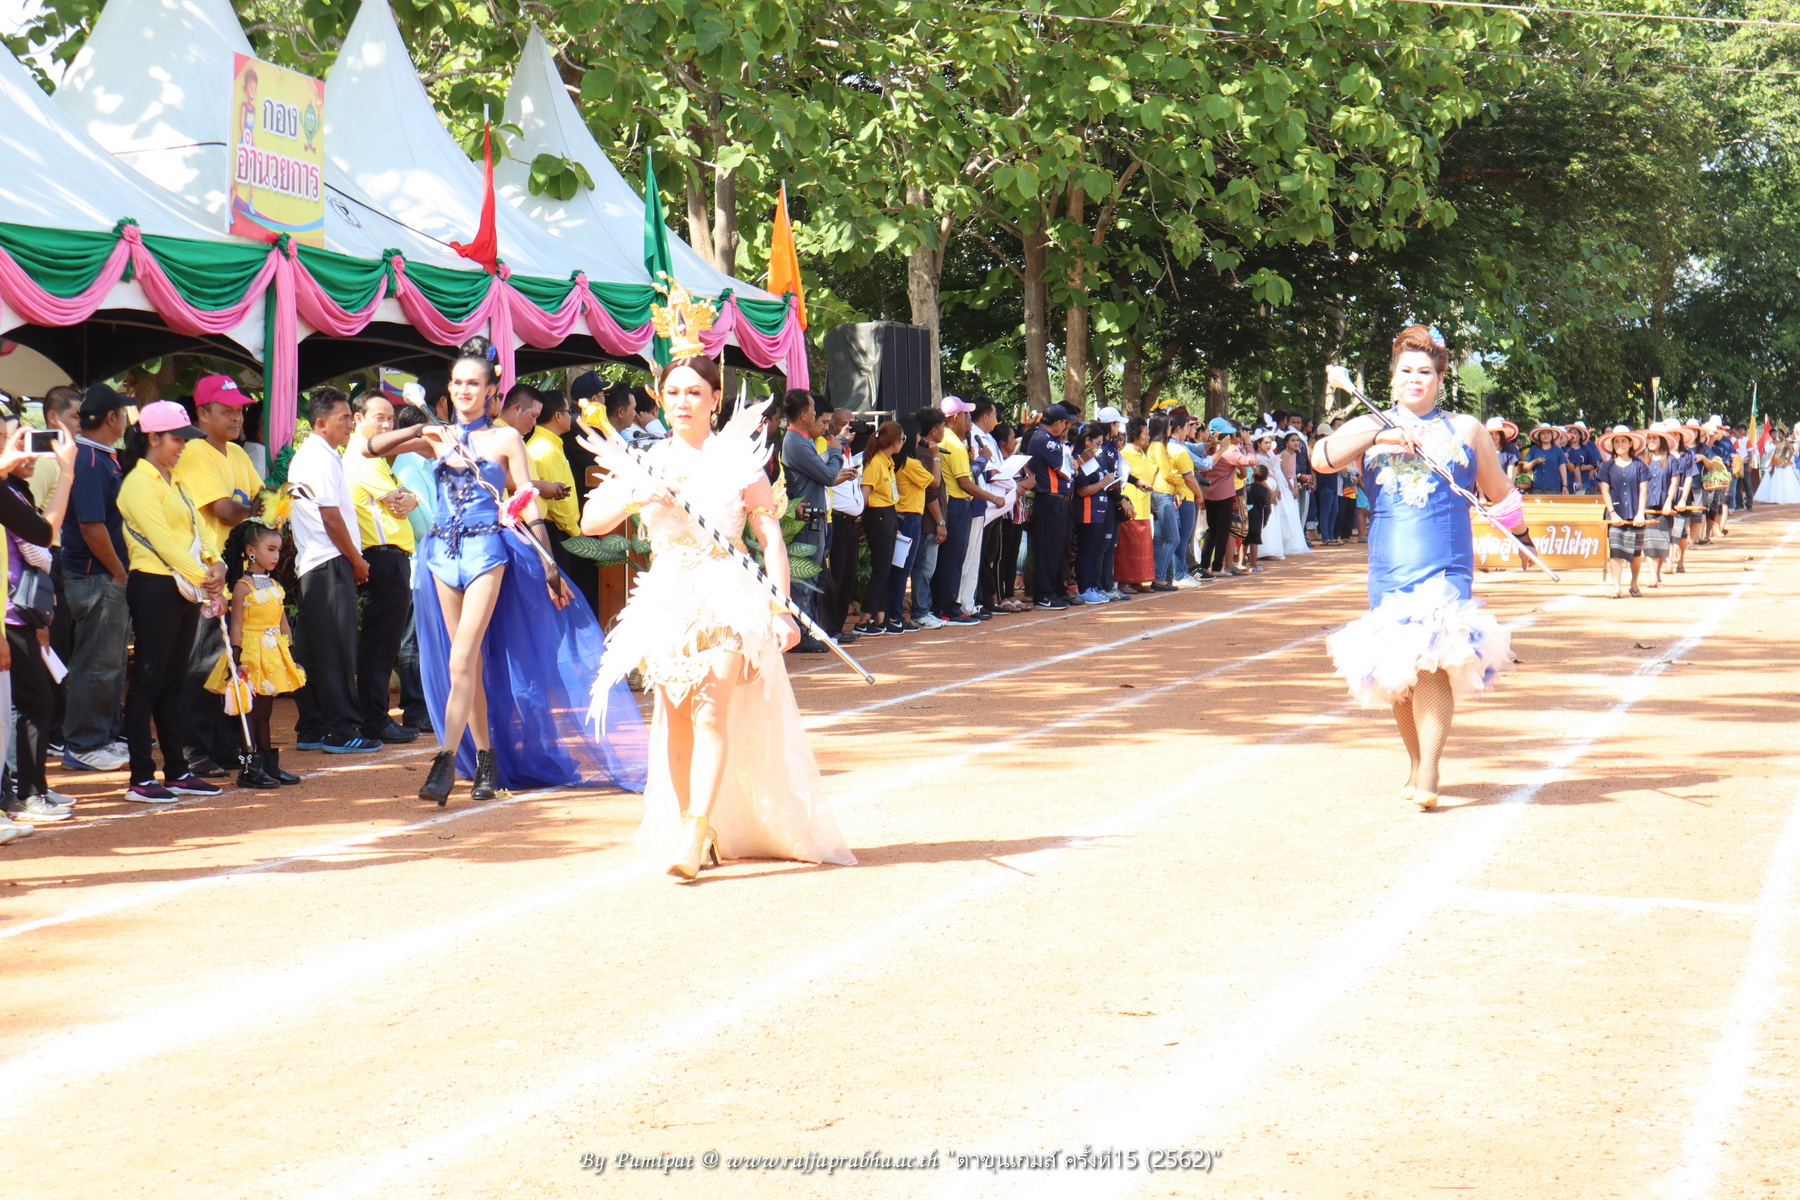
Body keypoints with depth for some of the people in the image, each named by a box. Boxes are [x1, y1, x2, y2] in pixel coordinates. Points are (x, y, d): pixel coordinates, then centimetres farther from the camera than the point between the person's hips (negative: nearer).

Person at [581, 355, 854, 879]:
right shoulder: (647, 462, 9)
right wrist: (634, 496, -15)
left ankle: (696, 833, -23)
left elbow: (771, 538, -2)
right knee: (676, 718, 5)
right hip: (667, 599, 4)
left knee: (711, 713, -16)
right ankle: (681, 824, 13)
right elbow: (591, 522, 3)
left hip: (727, 598, -4)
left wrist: (780, 609, -10)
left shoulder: (739, 460, 0)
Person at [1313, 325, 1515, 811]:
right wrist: (1379, 436, -13)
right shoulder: (1370, 429, 13)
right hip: (1389, 565, 2)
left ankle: (1428, 777, -23)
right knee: (1396, 671, 4)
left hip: (1447, 566, -2)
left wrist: (1509, 509, -1)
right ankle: (1416, 764, 22)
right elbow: (1321, 457, -4)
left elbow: (1500, 493, 22)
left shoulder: (1465, 429, 15)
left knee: (1434, 657, -19)